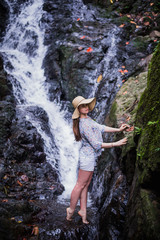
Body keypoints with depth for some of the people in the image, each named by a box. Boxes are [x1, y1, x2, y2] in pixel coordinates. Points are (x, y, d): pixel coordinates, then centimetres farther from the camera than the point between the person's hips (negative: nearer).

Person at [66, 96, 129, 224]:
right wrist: (116, 144, -19)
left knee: (86, 185, 14)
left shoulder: (87, 119, 8)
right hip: (88, 155, -10)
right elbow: (96, 144, -23)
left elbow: (100, 128, 16)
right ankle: (71, 210, 16)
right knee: (80, 185, 2)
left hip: (90, 155, 10)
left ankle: (83, 211, 23)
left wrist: (118, 129, 10)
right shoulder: (84, 124, -24)